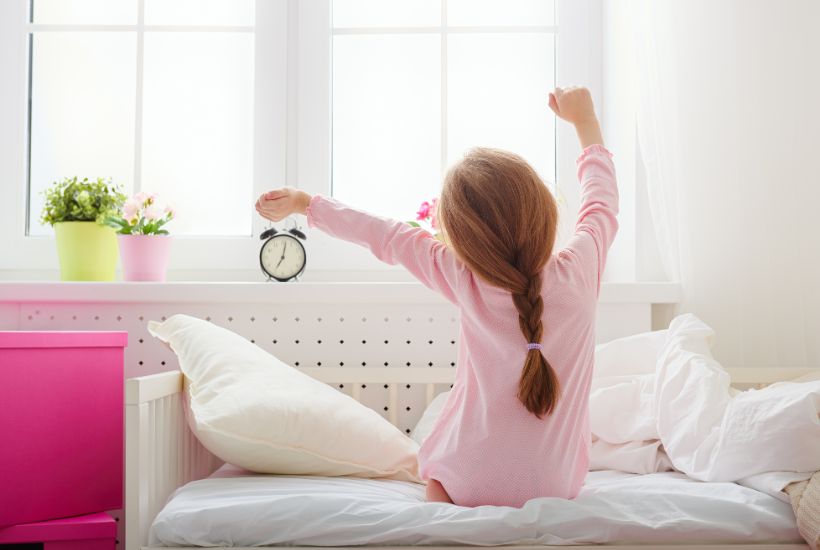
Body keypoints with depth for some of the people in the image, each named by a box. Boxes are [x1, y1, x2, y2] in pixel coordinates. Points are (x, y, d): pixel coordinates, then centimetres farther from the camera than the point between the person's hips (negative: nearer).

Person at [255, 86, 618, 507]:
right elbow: (601, 202, 5)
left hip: (468, 486, -2)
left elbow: (385, 237, -3)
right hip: (560, 485, 2)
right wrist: (585, 121, 19)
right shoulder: (577, 272, -16)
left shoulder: (466, 281, -17)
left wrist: (305, 202, 12)